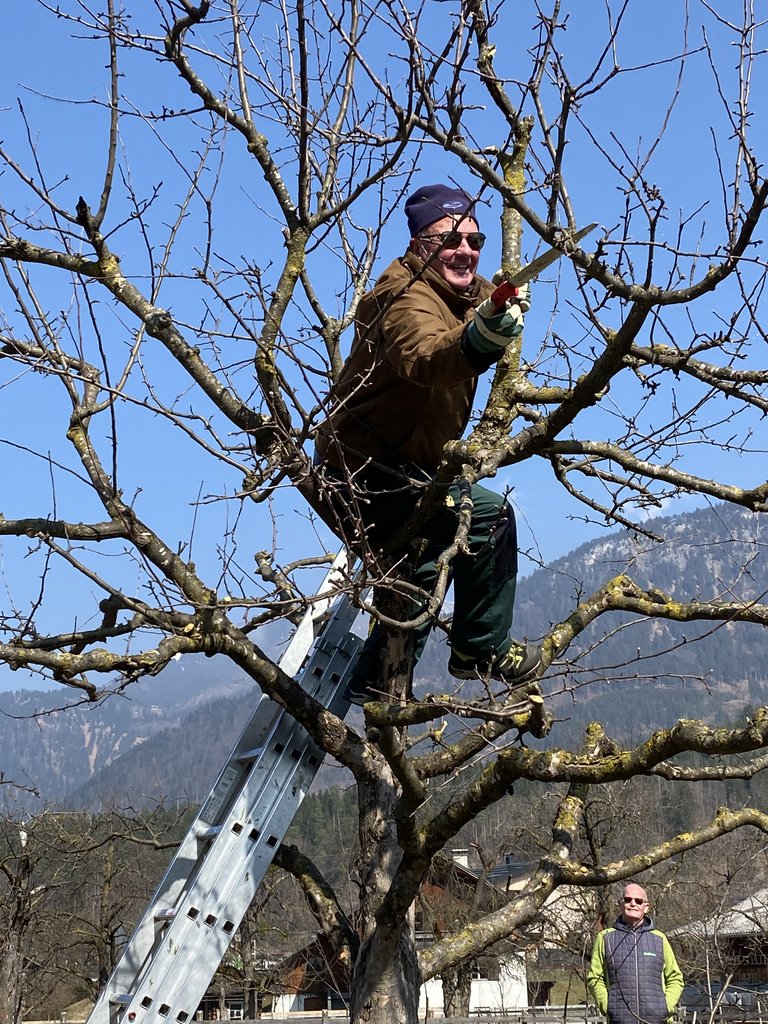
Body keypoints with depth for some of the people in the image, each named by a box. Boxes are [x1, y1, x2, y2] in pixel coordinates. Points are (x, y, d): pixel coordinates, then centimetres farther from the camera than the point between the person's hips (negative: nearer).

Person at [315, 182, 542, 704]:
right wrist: (481, 335, -69)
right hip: (360, 470, -11)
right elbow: (426, 359, -51)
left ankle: (370, 687, 44)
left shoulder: (473, 293, 4)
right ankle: (482, 650, -9)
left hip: (398, 470, 11)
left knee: (421, 573, 27)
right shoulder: (410, 300, -26)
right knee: (486, 514, -24)